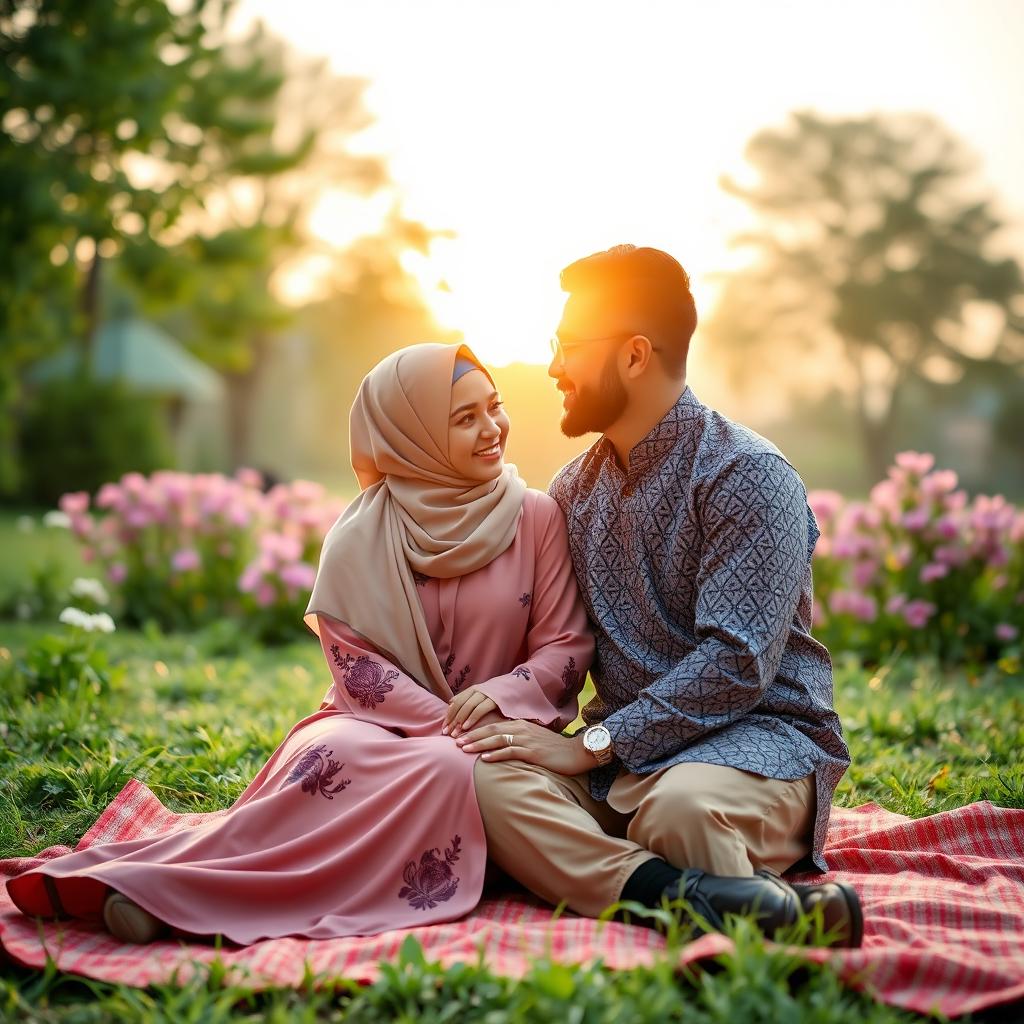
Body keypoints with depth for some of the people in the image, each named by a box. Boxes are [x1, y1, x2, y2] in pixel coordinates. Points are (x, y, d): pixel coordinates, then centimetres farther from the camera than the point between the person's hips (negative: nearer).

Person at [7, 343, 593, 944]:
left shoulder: (536, 517, 2)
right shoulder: (362, 538, 0)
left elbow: (567, 646, 1)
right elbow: (354, 662, -5)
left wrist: (500, 696, -19)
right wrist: (445, 720, -20)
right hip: (382, 722, 0)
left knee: (454, 770, -37)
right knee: (331, 755, -38)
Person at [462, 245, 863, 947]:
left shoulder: (747, 475, -10)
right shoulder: (575, 488, 13)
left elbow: (736, 664, -18)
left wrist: (592, 746, -20)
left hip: (757, 731, -6)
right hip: (626, 748, 6)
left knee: (679, 806, -41)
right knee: (486, 776, -25)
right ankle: (704, 899, -39)